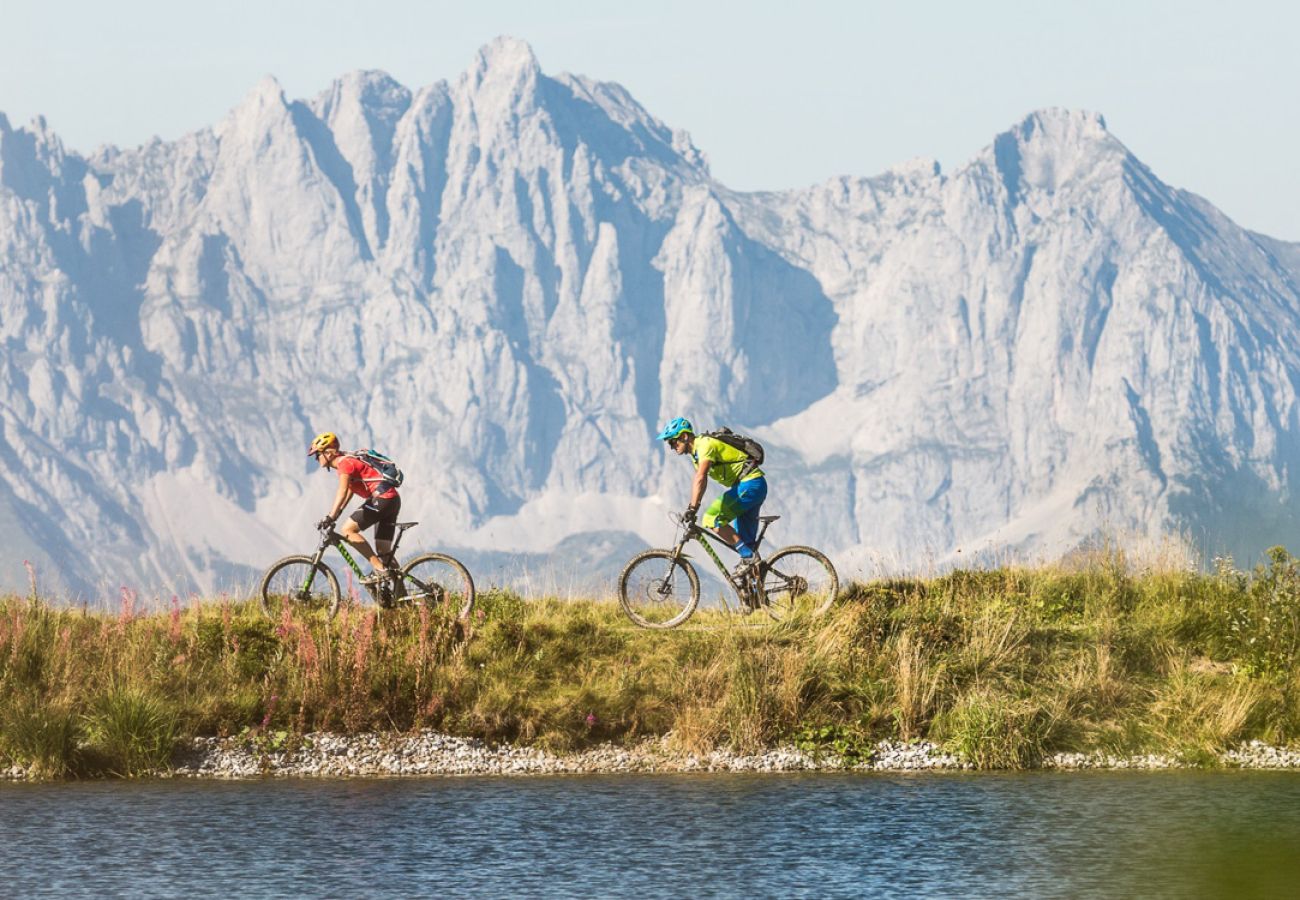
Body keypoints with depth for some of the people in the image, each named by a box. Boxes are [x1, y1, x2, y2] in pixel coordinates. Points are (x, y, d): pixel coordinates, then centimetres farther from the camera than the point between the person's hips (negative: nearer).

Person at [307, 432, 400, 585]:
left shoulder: (344, 463, -10)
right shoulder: (346, 463, 21)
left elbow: (342, 492, -23)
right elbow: (348, 493, 25)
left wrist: (330, 518, -30)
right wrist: (332, 517, 22)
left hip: (382, 497, -10)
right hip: (392, 500, 10)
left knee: (348, 530, -11)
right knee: (383, 552, 9)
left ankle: (379, 569, -14)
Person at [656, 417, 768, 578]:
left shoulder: (705, 444, -16)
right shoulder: (696, 451, 16)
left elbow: (701, 479, -28)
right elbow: (698, 481, 22)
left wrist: (692, 509, -33)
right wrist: (690, 509, 16)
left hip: (750, 484, -10)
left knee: (713, 518, -18)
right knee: (745, 539, 9)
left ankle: (748, 556, -15)